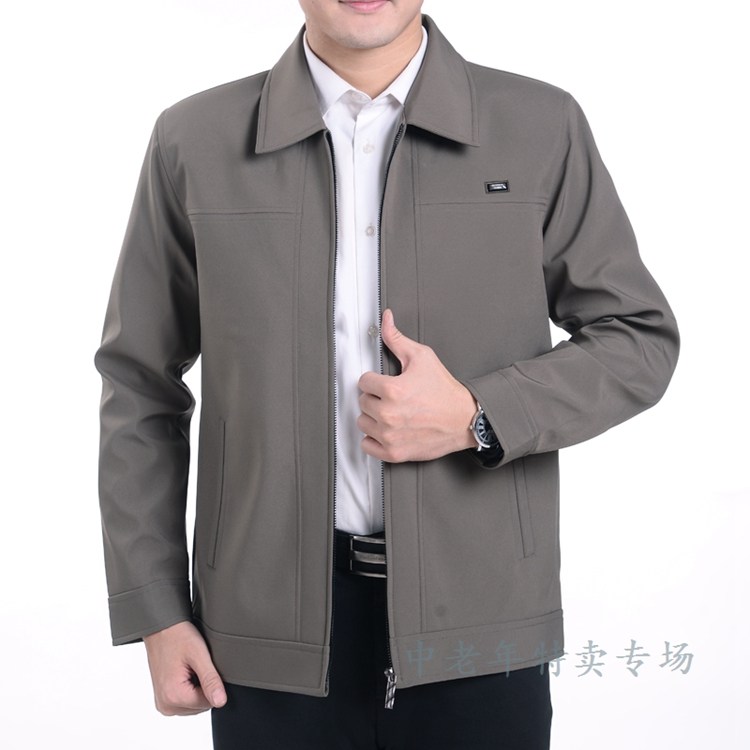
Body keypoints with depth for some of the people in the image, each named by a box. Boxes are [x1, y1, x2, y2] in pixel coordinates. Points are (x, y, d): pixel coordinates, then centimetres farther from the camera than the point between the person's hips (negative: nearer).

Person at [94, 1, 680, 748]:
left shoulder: (544, 127, -1)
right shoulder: (194, 141, 0)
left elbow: (640, 338, 4)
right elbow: (141, 387, 5)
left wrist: (477, 419, -12)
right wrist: (155, 613, 2)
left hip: (478, 625, 0)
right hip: (273, 630, 1)